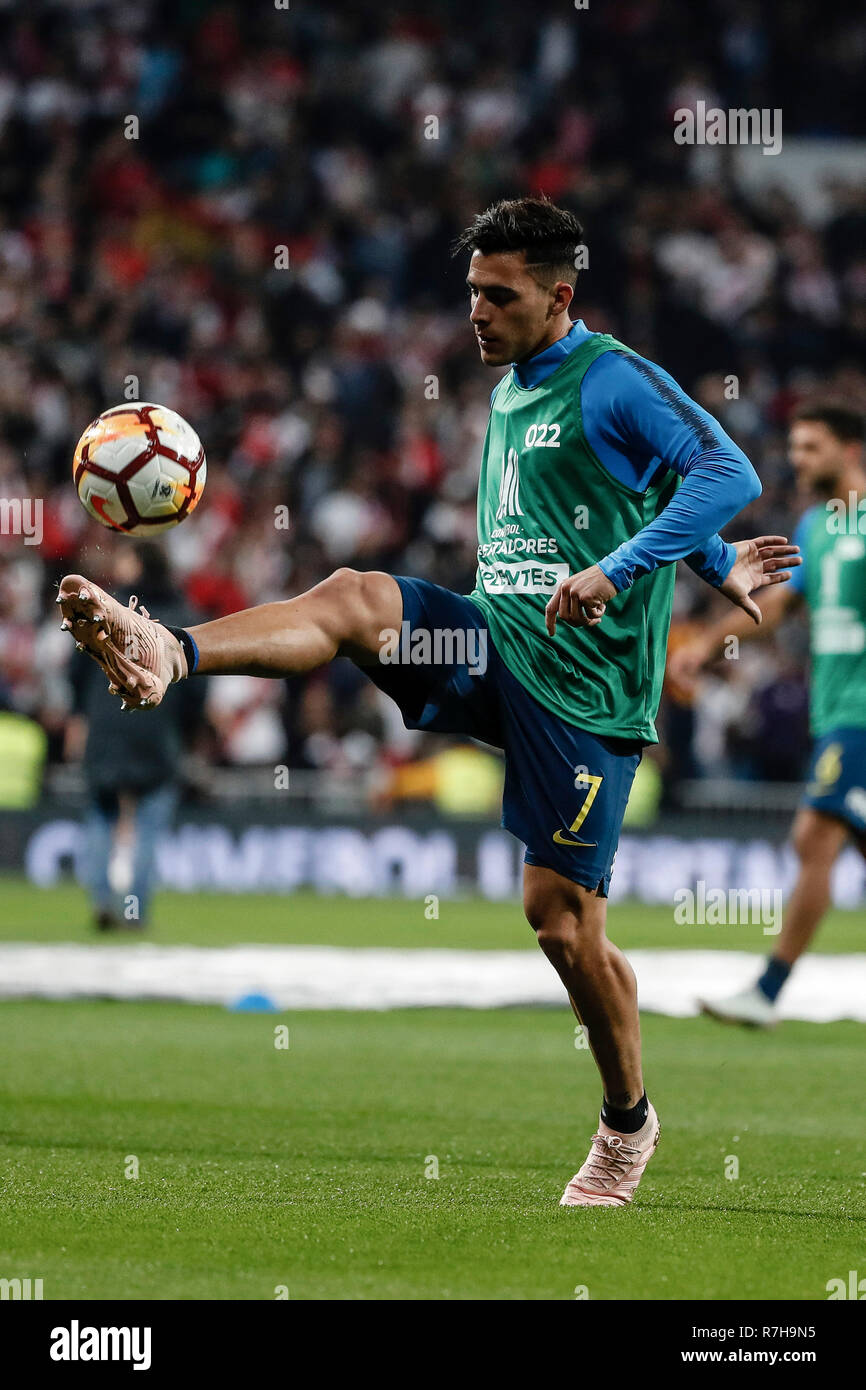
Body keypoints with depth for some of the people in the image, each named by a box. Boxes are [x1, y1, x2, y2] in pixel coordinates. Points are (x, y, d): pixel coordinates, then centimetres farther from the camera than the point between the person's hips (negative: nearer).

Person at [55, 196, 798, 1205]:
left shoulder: (614, 381, -7)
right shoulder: (508, 394, 18)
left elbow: (726, 472, -20)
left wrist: (619, 571, -29)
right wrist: (716, 565, 29)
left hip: (582, 684, -7)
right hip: (493, 638, 7)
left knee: (561, 915, -7)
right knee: (352, 598, -21)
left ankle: (627, 1121, 14)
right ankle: (168, 655, -45)